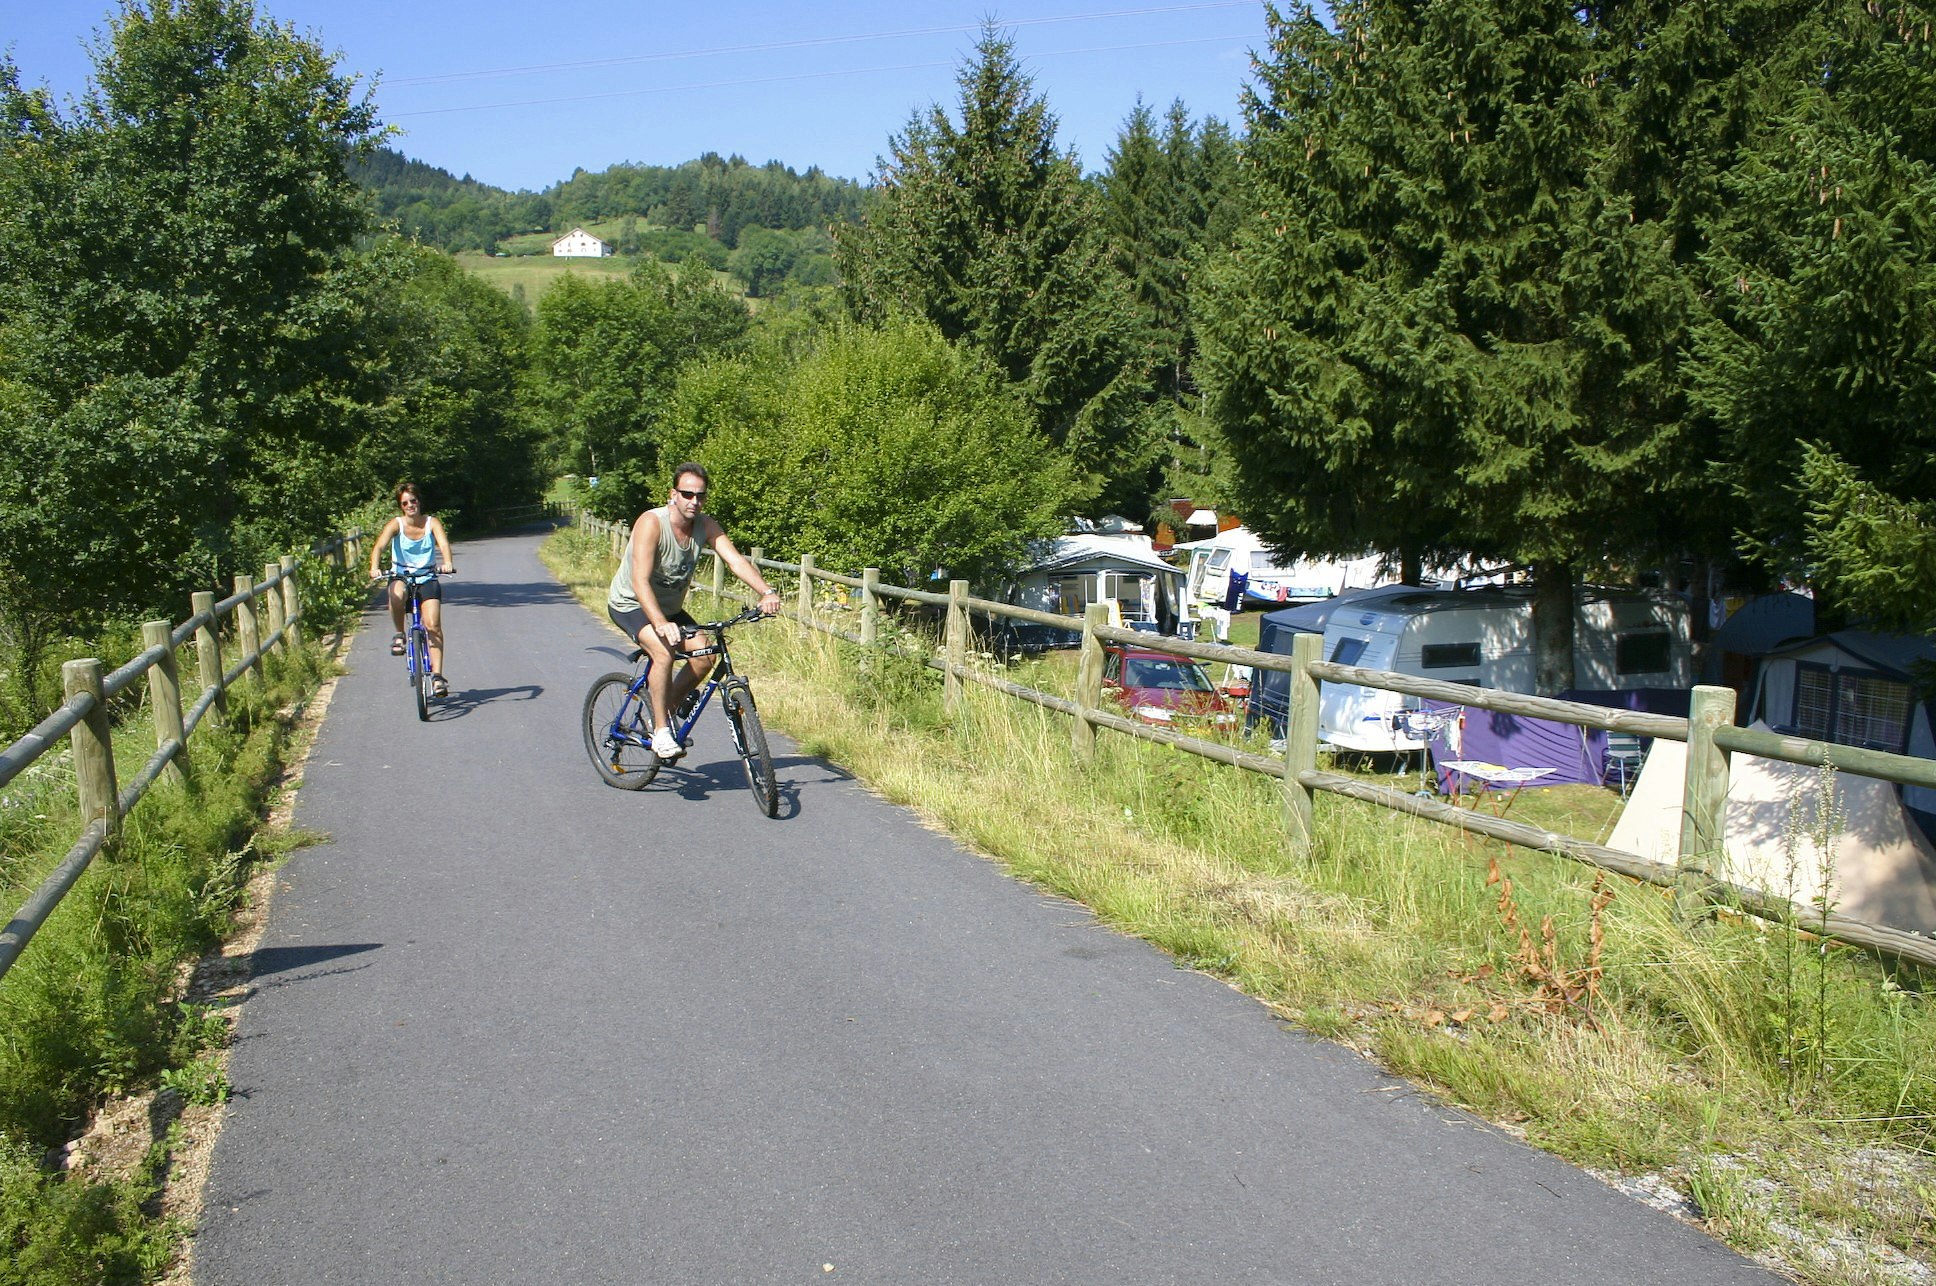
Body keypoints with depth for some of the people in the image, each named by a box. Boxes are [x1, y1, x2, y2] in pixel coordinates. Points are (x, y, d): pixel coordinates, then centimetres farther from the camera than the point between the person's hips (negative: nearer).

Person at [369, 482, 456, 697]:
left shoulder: (431, 523, -3)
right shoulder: (396, 524, -4)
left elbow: (443, 543, -21)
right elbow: (379, 545, -20)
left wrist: (447, 563, -43)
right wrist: (374, 568, -41)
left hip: (427, 578, 0)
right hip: (401, 576, 0)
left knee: (433, 624, -17)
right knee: (397, 595, -37)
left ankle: (437, 675, -13)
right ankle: (399, 634, -10)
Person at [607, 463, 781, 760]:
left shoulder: (706, 526, -12)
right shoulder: (652, 523, -28)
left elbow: (736, 560, -24)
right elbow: (640, 582, -37)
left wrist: (767, 593, -42)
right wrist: (661, 624, -51)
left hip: (670, 607, 6)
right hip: (630, 604, -6)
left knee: (704, 655, -11)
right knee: (663, 652, -30)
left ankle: (665, 711, 11)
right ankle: (660, 731, -17)